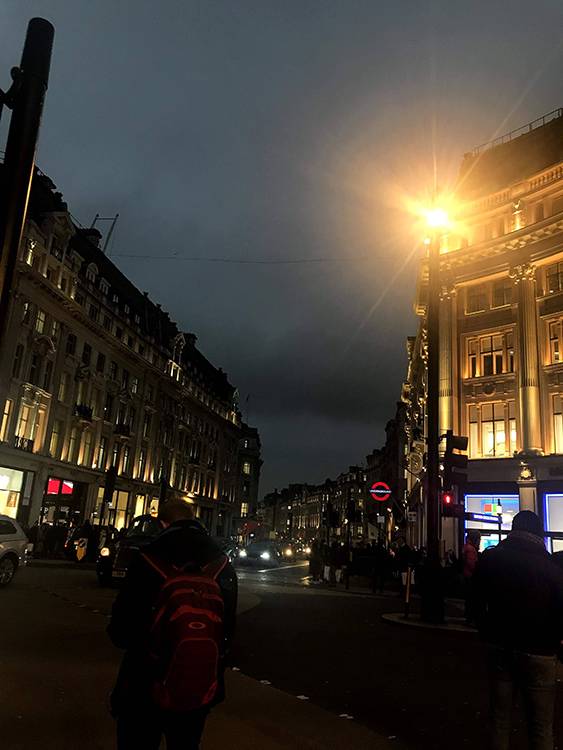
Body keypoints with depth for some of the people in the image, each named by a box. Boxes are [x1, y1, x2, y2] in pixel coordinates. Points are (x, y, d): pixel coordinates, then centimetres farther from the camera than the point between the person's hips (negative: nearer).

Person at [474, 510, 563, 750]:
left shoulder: (489, 558, 0)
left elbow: (478, 602, 7)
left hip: (498, 647, 3)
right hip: (537, 652, -3)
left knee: (499, 719, 13)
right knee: (541, 727, 7)